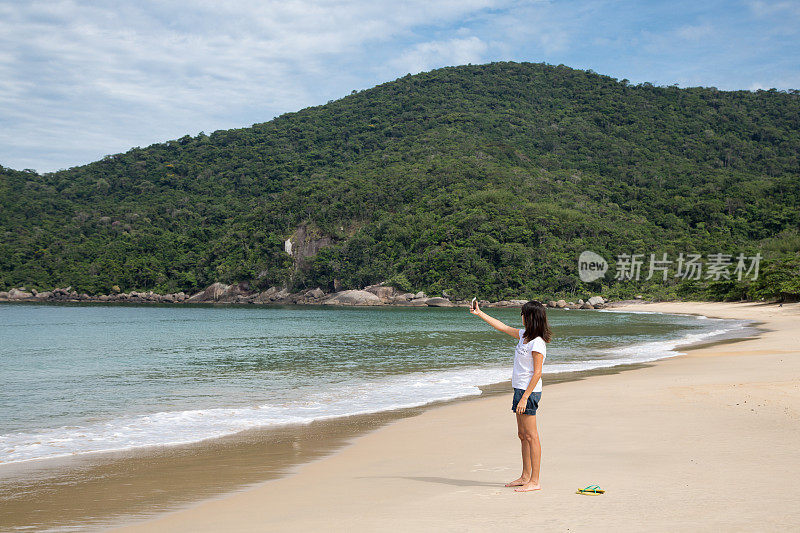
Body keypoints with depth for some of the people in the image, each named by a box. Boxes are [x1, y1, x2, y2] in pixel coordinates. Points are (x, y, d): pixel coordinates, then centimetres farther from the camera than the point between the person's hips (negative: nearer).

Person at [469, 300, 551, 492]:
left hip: (529, 391, -10)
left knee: (531, 436, -8)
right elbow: (502, 327, 24)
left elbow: (537, 373, -19)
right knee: (523, 435, 12)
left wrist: (525, 397, -22)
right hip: (520, 390, 10)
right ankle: (525, 477, 19)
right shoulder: (524, 335, 12)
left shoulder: (537, 343, -16)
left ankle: (534, 481, -6)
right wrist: (479, 313, 28)